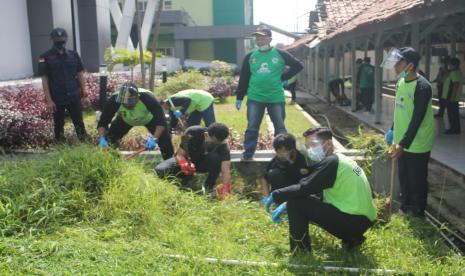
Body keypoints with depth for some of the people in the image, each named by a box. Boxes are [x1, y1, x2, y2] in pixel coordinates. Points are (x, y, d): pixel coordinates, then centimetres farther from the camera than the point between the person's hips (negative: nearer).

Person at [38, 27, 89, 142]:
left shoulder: (73, 54, 5)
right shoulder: (45, 57, -5)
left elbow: (80, 73, 10)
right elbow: (44, 80, -7)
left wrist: (83, 89, 4)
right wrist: (49, 99, -12)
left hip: (74, 96, 2)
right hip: (57, 98, -2)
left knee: (79, 122, 8)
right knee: (59, 123, 11)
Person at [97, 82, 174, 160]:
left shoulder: (147, 98, -40)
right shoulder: (114, 100, -35)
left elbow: (161, 121, -38)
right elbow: (102, 122, -27)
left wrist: (154, 139, -50)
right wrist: (102, 138, -43)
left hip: (149, 118, -2)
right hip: (125, 120, 2)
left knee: (165, 141, -16)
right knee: (109, 139, -10)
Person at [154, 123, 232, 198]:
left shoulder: (222, 145, -28)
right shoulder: (192, 133, -29)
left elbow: (226, 169, -38)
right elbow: (180, 154, -24)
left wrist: (225, 188, -53)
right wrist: (184, 164, -47)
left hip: (204, 163, -1)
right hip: (187, 160, 1)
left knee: (216, 158, -36)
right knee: (160, 170, -23)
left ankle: (209, 187, -14)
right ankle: (187, 179, 2)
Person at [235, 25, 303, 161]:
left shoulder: (280, 54, -1)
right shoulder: (250, 56, 5)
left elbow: (298, 66, 5)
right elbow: (244, 78, 9)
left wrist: (283, 77, -2)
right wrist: (239, 98, 7)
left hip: (276, 98, -1)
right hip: (255, 98, 1)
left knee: (280, 129, 7)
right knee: (252, 128, 4)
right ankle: (248, 154, 15)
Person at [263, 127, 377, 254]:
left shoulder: (331, 162, -14)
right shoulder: (338, 160, 14)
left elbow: (304, 188, -21)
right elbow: (310, 190, 17)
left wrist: (275, 195, -8)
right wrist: (286, 205, 11)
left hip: (354, 221, -10)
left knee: (296, 202, -11)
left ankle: (300, 250, 1)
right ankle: (351, 238, 20)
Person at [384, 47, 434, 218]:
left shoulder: (422, 87, -22)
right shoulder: (401, 82, 4)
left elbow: (417, 120, -26)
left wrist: (403, 144, -29)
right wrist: (393, 130, 21)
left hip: (416, 144, -8)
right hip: (401, 141, 8)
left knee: (417, 181, 7)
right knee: (403, 179, 20)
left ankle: (417, 214, 23)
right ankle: (405, 208, 37)